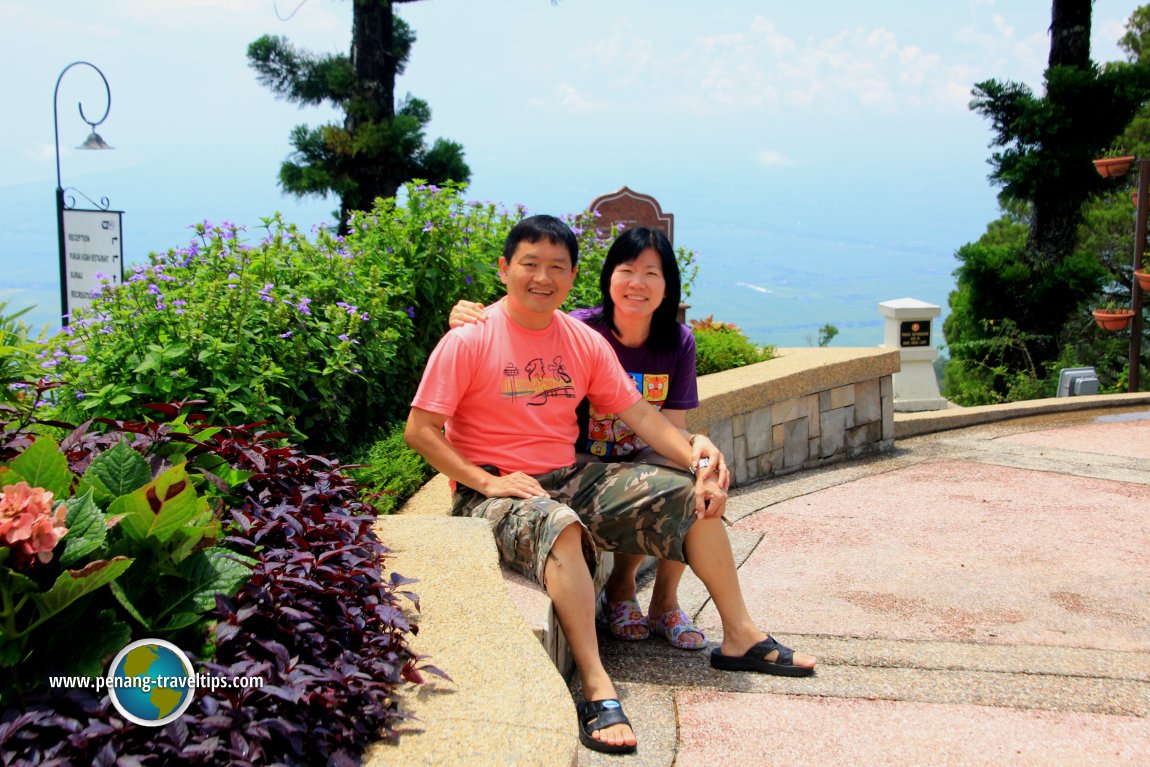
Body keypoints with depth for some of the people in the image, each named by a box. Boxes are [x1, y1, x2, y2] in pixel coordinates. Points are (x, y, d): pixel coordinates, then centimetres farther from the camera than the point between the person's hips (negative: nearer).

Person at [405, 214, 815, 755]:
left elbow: (639, 413, 6)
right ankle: (597, 690, -39)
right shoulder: (469, 341, -10)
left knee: (690, 497, -2)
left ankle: (740, 637, 9)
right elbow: (419, 430, -11)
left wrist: (701, 464, -7)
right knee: (560, 526, -40)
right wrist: (486, 481, -20)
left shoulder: (584, 342, 6)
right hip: (493, 491, -6)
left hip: (570, 478, 7)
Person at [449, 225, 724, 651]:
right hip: (580, 464, -4)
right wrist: (466, 325, -34)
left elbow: (670, 428, -6)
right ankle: (620, 587, 2)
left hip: (643, 460, 4)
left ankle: (665, 600, -4)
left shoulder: (678, 342, -5)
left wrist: (698, 442, -29)